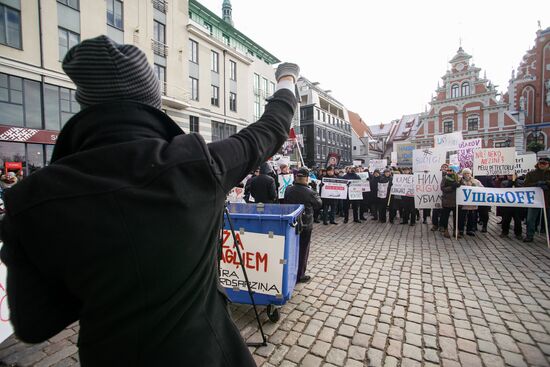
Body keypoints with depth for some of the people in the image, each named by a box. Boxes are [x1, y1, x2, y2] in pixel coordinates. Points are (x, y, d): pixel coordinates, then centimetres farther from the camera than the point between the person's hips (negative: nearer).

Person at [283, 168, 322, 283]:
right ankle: (299, 275, 19)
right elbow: (319, 204, -4)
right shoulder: (309, 192, -20)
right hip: (305, 225, -5)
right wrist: (316, 195, 11)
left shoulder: (288, 190, -6)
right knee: (303, 249, 9)